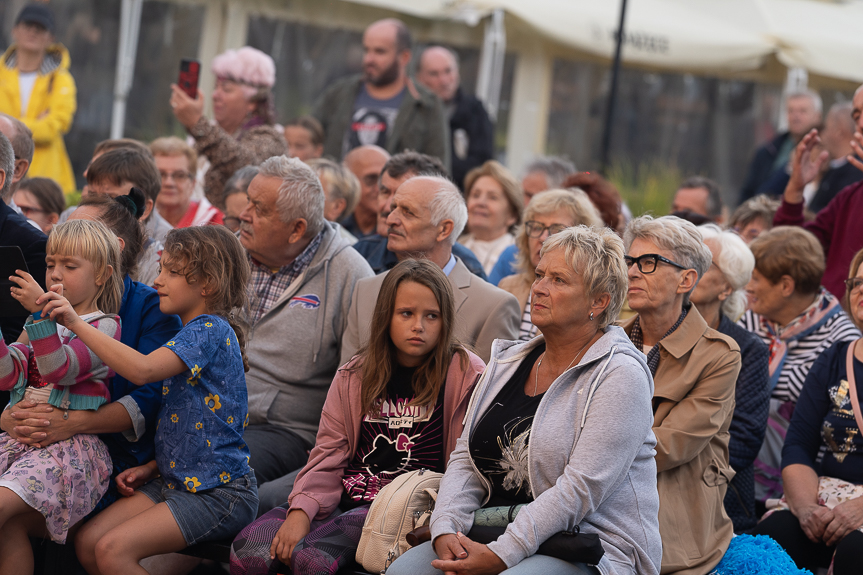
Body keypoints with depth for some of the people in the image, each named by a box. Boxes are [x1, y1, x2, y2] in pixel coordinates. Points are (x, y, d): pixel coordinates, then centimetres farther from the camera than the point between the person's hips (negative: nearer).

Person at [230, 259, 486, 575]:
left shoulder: (466, 374, 0)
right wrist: (301, 510, -10)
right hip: (345, 497, 4)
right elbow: (329, 453, 8)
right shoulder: (354, 375, 13)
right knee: (248, 549, -20)